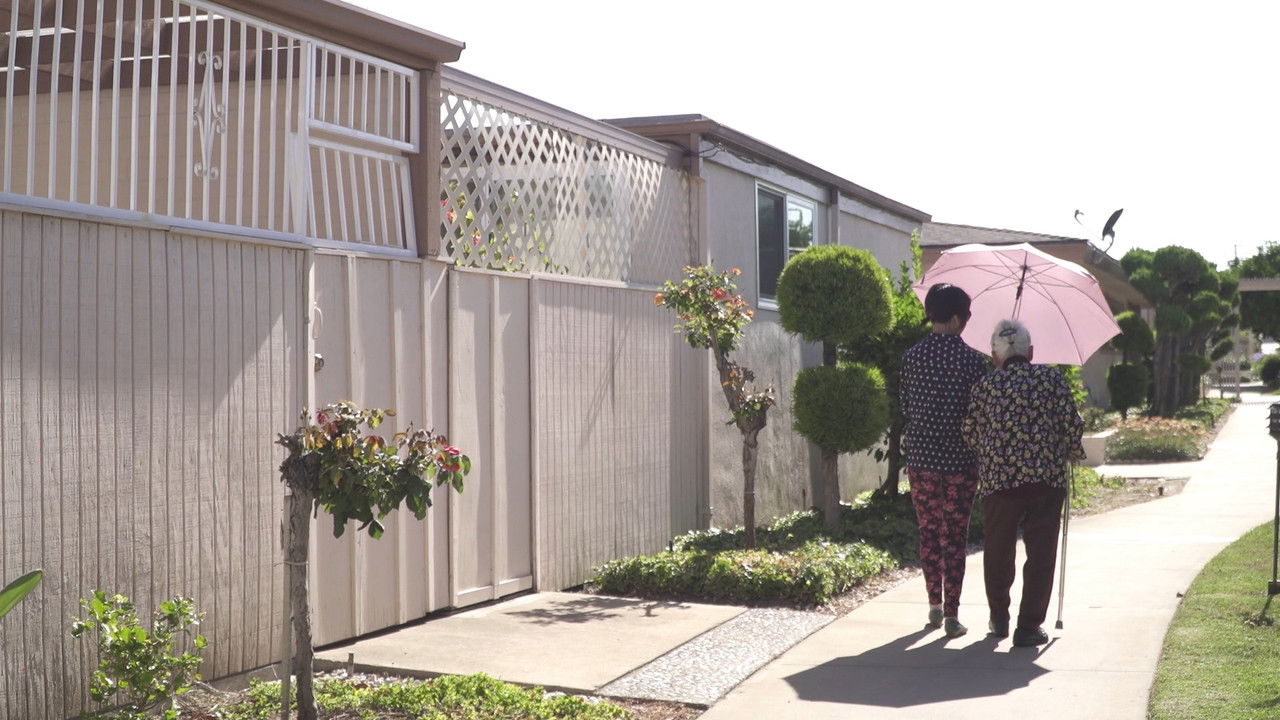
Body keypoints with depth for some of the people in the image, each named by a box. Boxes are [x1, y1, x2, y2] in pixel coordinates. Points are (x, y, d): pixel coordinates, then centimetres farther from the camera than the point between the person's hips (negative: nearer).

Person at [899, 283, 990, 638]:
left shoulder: (912, 356, -1)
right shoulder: (973, 360, -9)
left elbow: (904, 405, 7)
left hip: (921, 457, 2)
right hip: (961, 459, -2)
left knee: (928, 532, 14)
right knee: (954, 536, 3)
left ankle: (934, 605, 22)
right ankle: (951, 614, 2)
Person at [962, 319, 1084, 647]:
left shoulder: (985, 386, 4)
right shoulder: (1053, 378, 3)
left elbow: (970, 433, 7)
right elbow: (1073, 425, 0)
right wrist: (1071, 454, 20)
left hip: (998, 481, 1)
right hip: (1047, 479, -1)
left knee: (998, 553, 15)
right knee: (1040, 554, 5)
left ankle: (999, 620, 27)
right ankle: (1029, 626, 4)